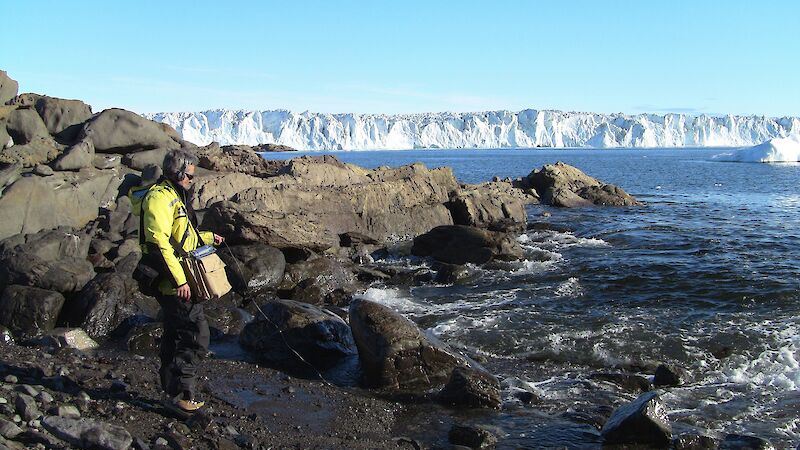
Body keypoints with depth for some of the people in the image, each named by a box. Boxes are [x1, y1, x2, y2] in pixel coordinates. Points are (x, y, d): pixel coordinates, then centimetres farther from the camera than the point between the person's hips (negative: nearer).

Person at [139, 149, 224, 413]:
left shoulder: (174, 196, 20)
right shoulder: (160, 197, -14)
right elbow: (159, 242, -23)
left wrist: (207, 238, 33)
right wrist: (179, 279, -25)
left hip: (178, 282, 11)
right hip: (174, 283, -11)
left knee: (175, 336, 16)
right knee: (196, 336, -10)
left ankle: (172, 391, 25)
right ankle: (180, 393, -4)